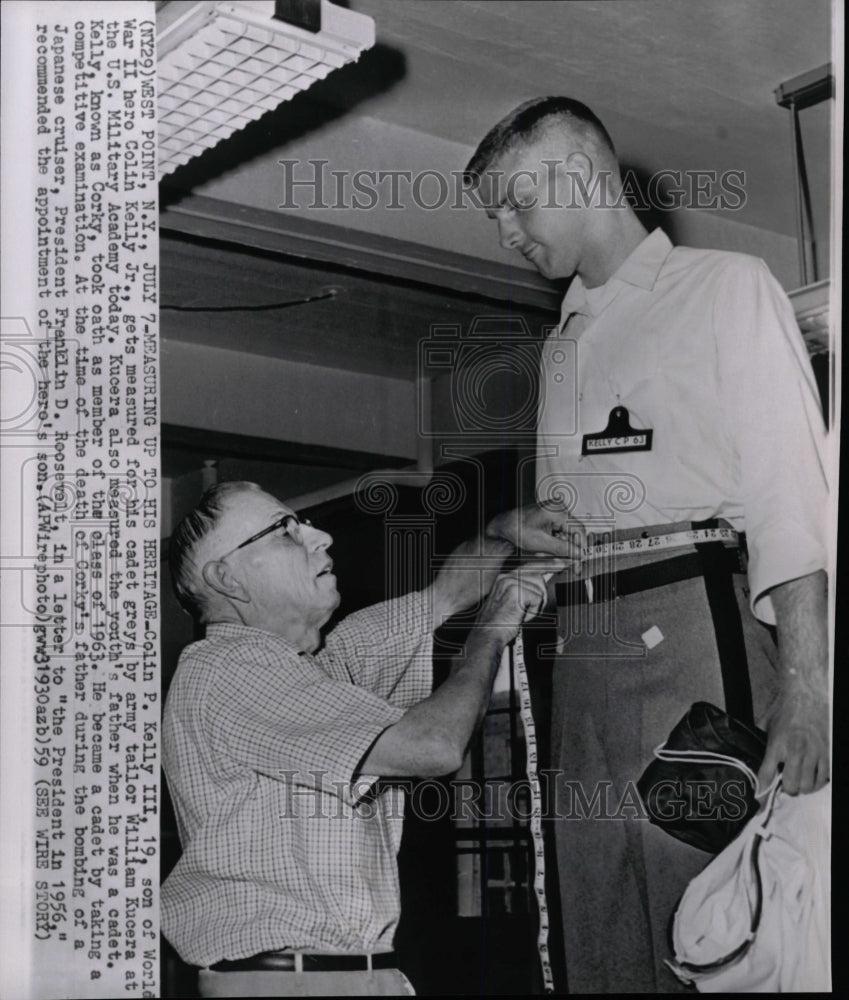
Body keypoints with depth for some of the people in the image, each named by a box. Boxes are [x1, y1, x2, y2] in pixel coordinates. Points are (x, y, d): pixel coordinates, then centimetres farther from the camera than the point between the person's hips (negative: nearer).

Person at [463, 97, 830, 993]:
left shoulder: (725, 288, 3)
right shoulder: (564, 341, 23)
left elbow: (791, 490, -7)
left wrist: (803, 690, -16)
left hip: (690, 623, -6)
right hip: (582, 649, 7)